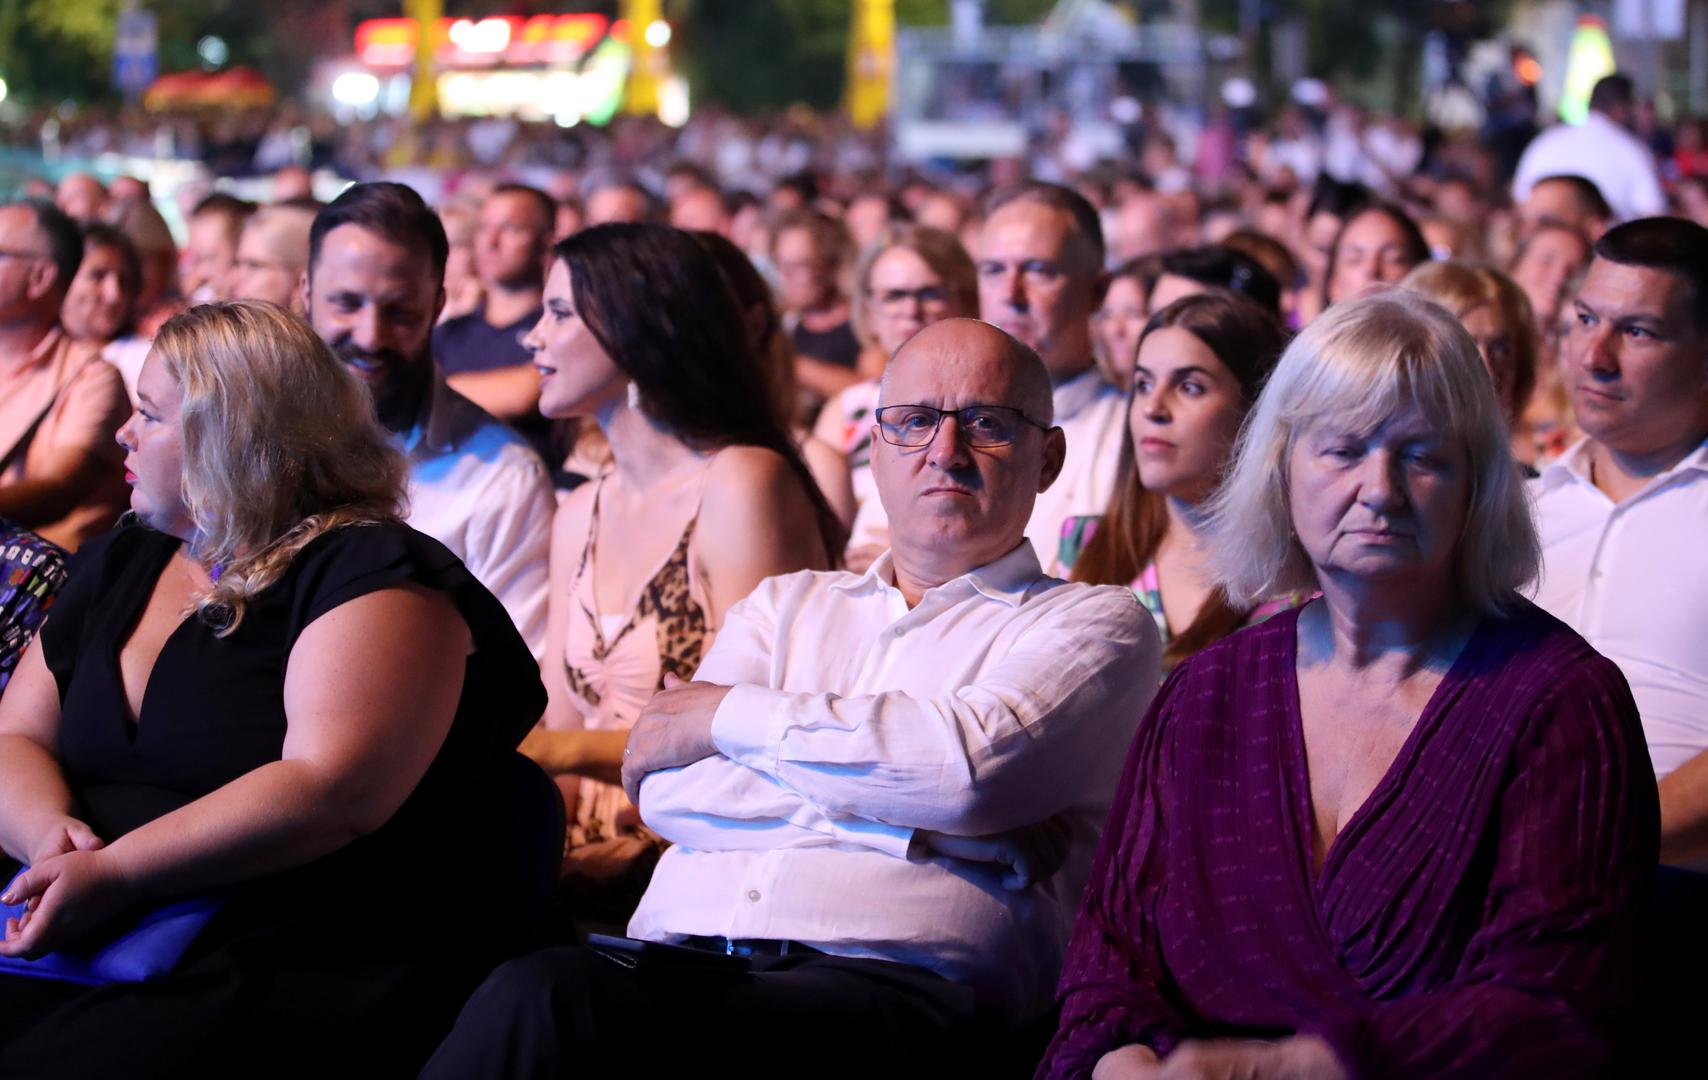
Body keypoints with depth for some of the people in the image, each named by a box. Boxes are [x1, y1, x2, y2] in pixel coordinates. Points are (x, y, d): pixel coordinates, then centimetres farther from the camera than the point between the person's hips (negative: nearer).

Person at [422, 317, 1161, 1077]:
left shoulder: (1091, 624, 16)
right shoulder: (788, 604, 28)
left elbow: (974, 763, -7)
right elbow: (668, 791, 9)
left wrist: (731, 716, 4)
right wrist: (925, 821, -2)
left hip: (891, 990, -4)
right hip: (678, 963, 4)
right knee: (541, 992, -34)